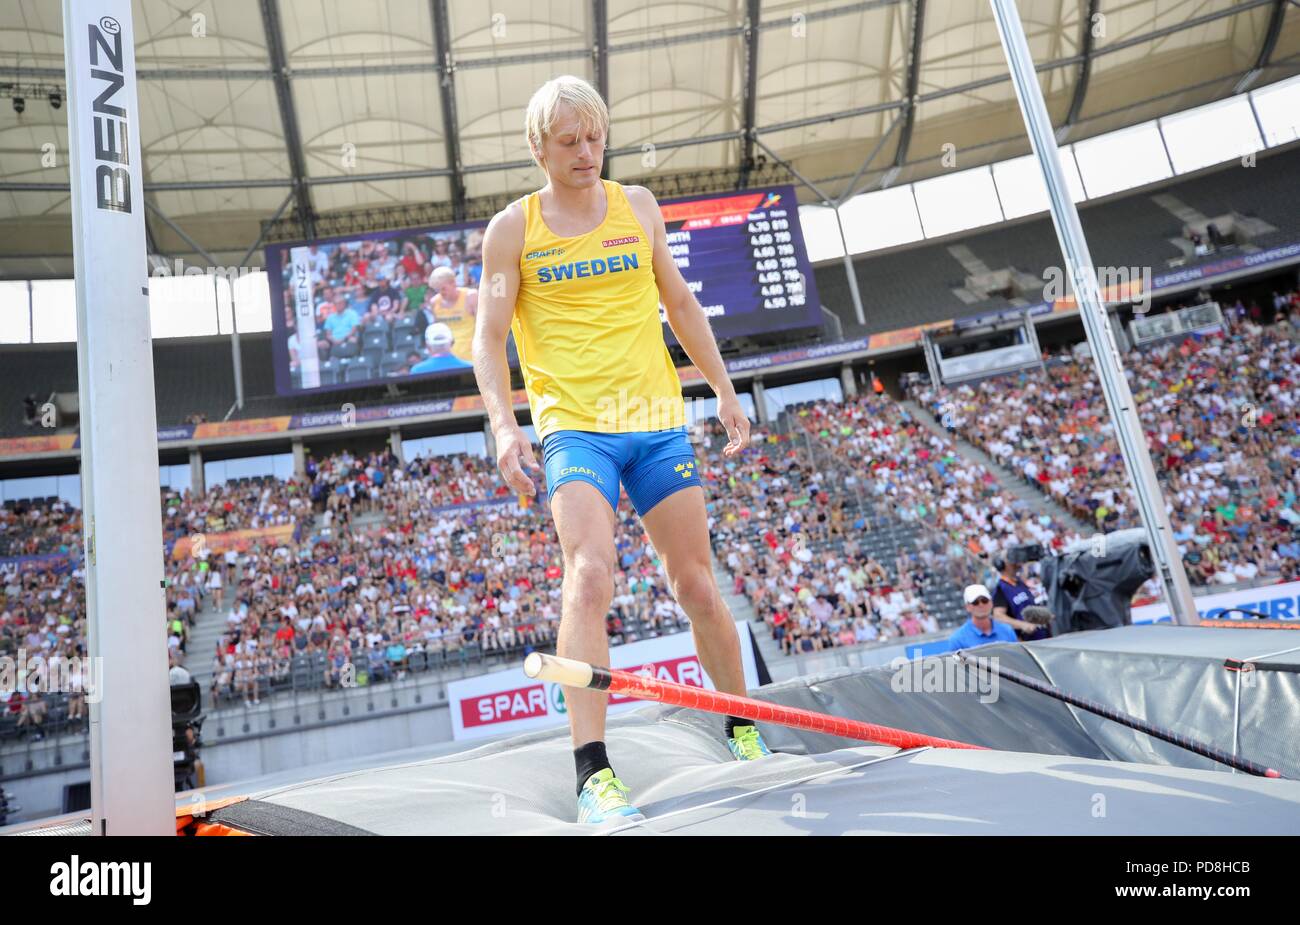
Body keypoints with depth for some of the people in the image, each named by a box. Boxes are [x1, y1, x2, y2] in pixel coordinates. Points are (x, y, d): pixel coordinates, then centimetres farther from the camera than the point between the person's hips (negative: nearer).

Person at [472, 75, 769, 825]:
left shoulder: (638, 206, 11)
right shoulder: (512, 229, 2)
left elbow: (680, 302, 18)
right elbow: (489, 340, 0)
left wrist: (725, 389, 15)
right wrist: (504, 426, -15)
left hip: (659, 419, 3)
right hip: (574, 425, -3)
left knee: (696, 581, 6)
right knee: (590, 575, -22)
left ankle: (744, 726, 27)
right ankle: (593, 771, -17)